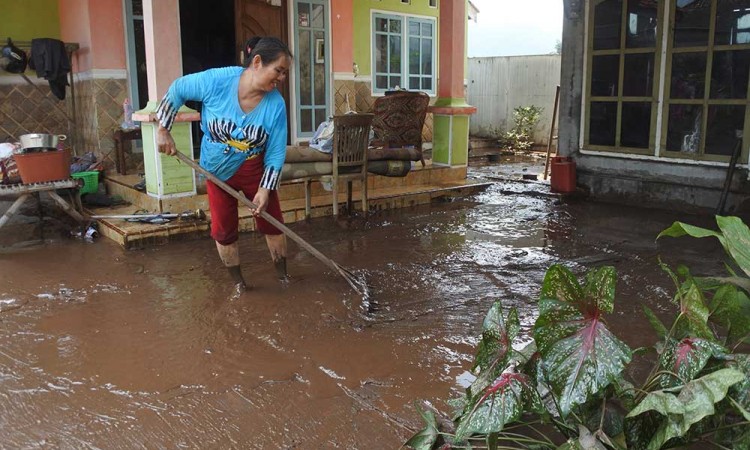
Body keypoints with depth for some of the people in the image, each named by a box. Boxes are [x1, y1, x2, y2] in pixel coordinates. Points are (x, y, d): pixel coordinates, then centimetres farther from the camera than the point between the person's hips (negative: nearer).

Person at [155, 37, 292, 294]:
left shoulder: (276, 104, -21)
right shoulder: (216, 80, -25)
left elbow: (276, 152, -15)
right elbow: (176, 91, -9)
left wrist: (266, 189, -19)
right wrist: (163, 130, -8)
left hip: (255, 171, 0)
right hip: (217, 171, 0)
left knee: (271, 222, 6)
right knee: (224, 229, 8)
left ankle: (283, 274, 28)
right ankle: (237, 280, 28)